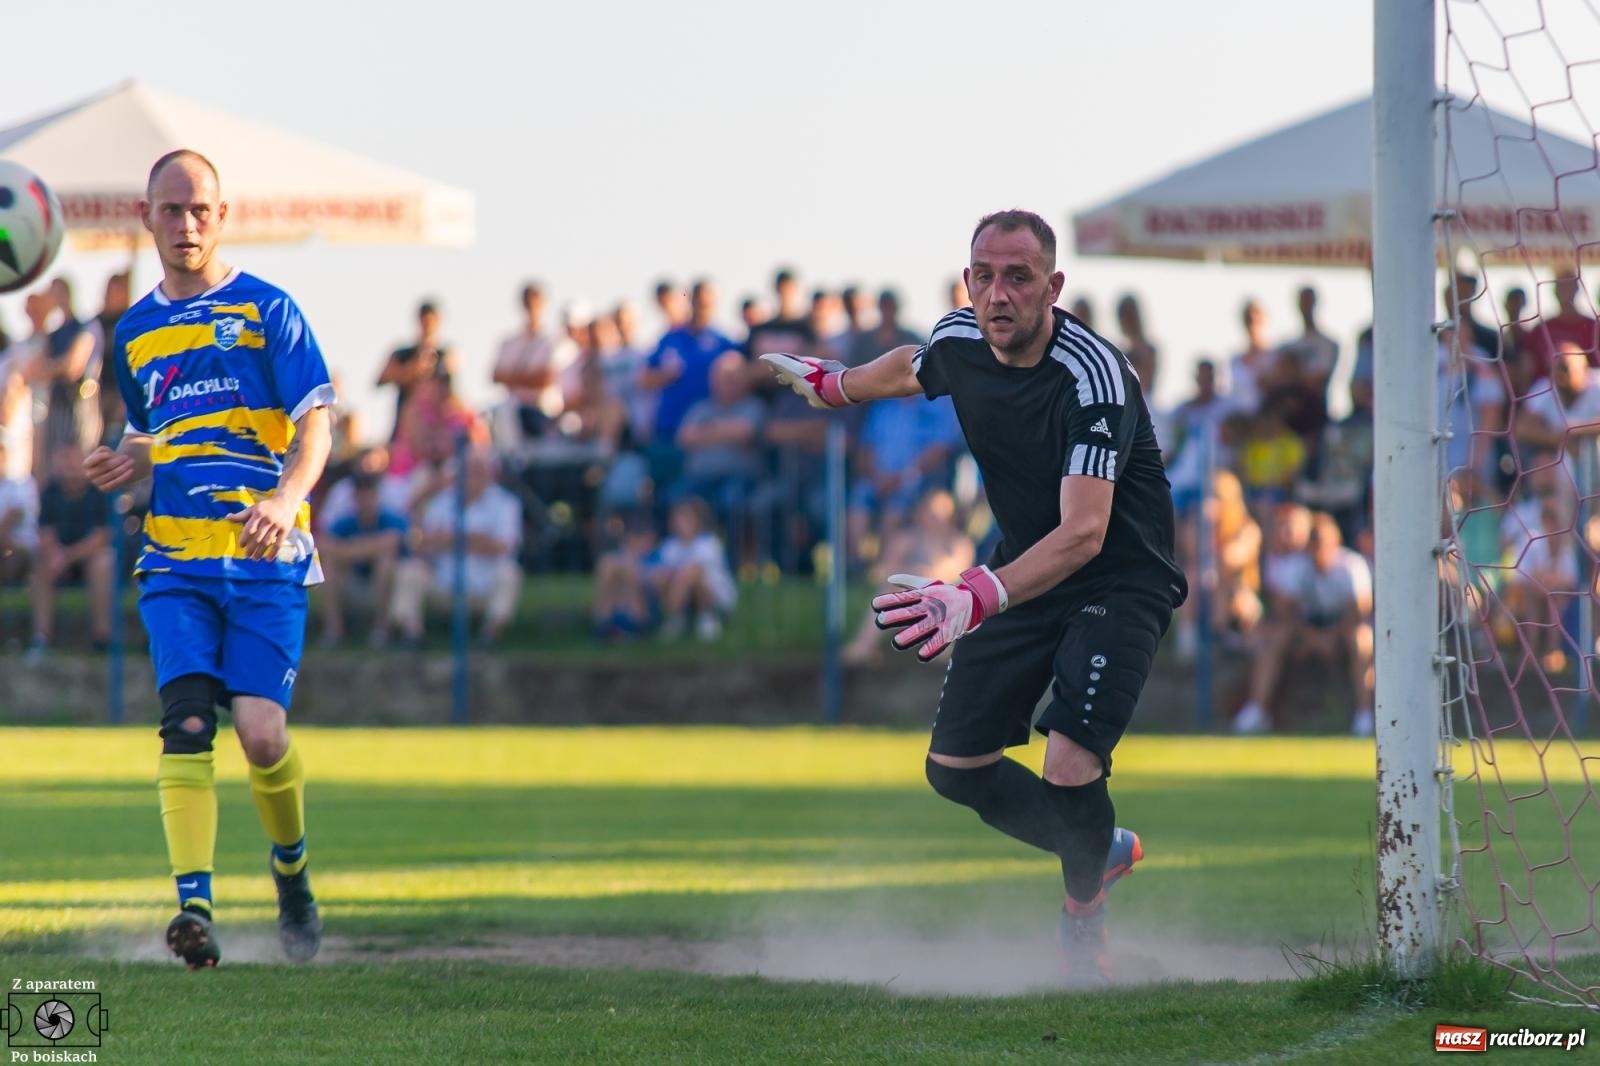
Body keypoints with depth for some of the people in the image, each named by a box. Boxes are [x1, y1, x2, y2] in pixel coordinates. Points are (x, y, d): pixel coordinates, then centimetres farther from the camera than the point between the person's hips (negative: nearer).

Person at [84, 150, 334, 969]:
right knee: (185, 723, -16)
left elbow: (315, 423, -5)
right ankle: (194, 907, -23)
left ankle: (290, 867, 19)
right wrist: (130, 463, 4)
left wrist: (286, 498, -24)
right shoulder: (134, 333, 15)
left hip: (266, 561, -3)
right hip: (175, 562, 3)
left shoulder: (266, 311, 1)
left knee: (261, 732, -11)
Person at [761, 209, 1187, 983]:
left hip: (1120, 582, -7)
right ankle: (1103, 850, 31)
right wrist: (835, 384, 39)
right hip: (1024, 572, 7)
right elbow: (913, 370, 19)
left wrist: (978, 597, -54)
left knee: (1070, 767, -23)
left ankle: (1083, 921, 8)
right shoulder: (958, 342, -9)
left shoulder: (1093, 375, -31)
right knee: (956, 766, 6)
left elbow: (1084, 534, -40)